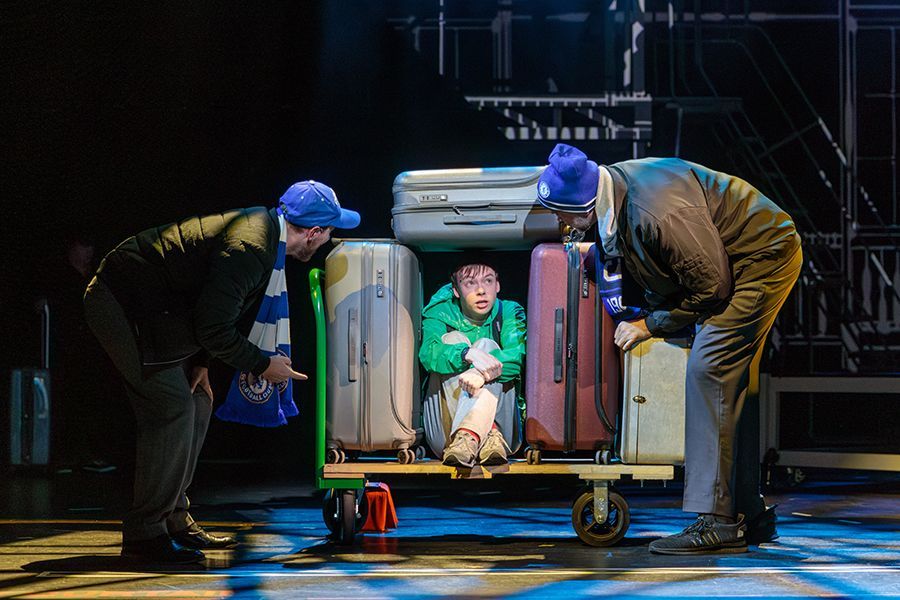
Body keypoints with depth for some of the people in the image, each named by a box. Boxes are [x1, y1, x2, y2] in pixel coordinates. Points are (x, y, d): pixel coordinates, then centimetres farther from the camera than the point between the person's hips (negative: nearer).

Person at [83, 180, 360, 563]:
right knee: (173, 409, -13)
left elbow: (214, 307, 16)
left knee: (196, 404, 12)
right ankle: (144, 534, -8)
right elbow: (214, 327, -24)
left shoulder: (262, 225, 6)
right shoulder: (248, 249, -26)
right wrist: (262, 365, -11)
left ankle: (173, 520, 17)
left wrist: (200, 362, 9)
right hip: (121, 303, -11)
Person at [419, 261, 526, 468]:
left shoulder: (510, 313, 6)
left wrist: (479, 374, -36)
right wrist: (468, 354, -40)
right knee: (453, 339, -16)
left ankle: (468, 435, -44)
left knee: (488, 345, -18)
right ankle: (488, 434, -38)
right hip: (444, 431, 0)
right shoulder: (440, 313, 4)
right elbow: (428, 353, -19)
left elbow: (518, 357, -15)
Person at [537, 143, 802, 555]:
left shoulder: (659, 212, -35)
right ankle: (748, 514, 17)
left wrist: (649, 325, -14)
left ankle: (716, 522, -19)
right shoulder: (612, 187, -5)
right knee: (732, 384, 10)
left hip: (764, 255, -10)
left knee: (708, 370, -17)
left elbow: (712, 286, -24)